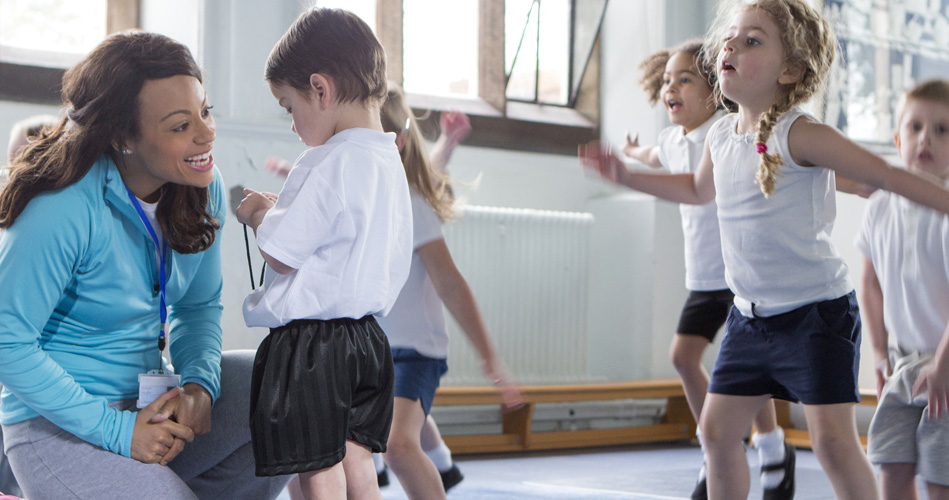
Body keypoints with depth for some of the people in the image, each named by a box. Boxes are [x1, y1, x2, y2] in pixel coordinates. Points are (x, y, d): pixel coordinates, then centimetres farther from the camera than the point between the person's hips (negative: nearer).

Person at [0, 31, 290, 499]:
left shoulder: (204, 187, -3)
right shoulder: (64, 210, -24)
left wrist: (200, 383, -12)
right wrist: (115, 429, -22)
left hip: (151, 399, 7)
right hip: (58, 426, -7)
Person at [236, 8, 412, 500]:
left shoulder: (326, 165, -19)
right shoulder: (390, 162, 8)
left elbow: (280, 253, -16)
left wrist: (260, 215, 3)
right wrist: (281, 208, 14)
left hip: (309, 344, -8)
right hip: (365, 336, 9)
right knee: (357, 461, 16)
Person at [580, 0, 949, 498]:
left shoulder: (800, 135, -16)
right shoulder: (720, 136, 5)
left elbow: (886, 175, -13)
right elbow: (699, 188, 26)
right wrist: (625, 175, 24)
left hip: (817, 311, -7)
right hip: (749, 314, 7)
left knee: (833, 439, -11)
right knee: (718, 429, 9)